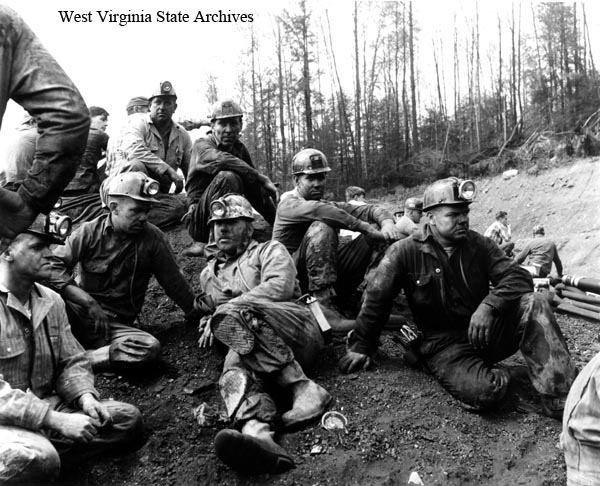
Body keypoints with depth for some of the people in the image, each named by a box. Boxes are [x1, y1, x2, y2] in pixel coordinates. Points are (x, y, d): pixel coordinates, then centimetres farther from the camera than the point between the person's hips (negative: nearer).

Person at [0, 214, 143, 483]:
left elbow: (71, 361, 12)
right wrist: (57, 420, -26)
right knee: (37, 460, -37)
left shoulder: (51, 300, 8)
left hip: (46, 406, 8)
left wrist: (85, 396, -9)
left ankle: (44, 453, -8)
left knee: (128, 419, -3)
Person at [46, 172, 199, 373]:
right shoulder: (89, 232, -4)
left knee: (150, 348, -32)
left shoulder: (153, 238, -3)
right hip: (82, 317, -1)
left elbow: (174, 282, 6)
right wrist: (89, 302, -23)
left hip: (118, 325, 1)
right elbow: (53, 266, -13)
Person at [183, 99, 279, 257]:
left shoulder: (240, 149, 8)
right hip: (200, 220, -6)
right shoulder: (202, 145, -10)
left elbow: (257, 193, 13)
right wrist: (264, 180, -34)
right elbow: (221, 160, -36)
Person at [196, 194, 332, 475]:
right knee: (235, 370, -35)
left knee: (233, 315, -34)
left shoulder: (270, 250, 15)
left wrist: (226, 309, -9)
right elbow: (208, 311, 37)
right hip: (250, 345, 3)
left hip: (295, 329, -3)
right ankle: (257, 434, -66)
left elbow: (280, 286, -5)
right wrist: (209, 322, 11)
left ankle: (304, 388, -36)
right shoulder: (209, 273, 32)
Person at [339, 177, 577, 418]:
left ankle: (560, 399, -19)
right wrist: (361, 346, 3)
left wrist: (490, 305, -25)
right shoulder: (405, 252, -7)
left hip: (485, 331, 4)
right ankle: (494, 375, 5)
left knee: (534, 303, -22)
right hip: (443, 343, -4)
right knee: (483, 391, -32)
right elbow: (376, 298, -2)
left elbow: (518, 277, -5)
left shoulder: (479, 245, 3)